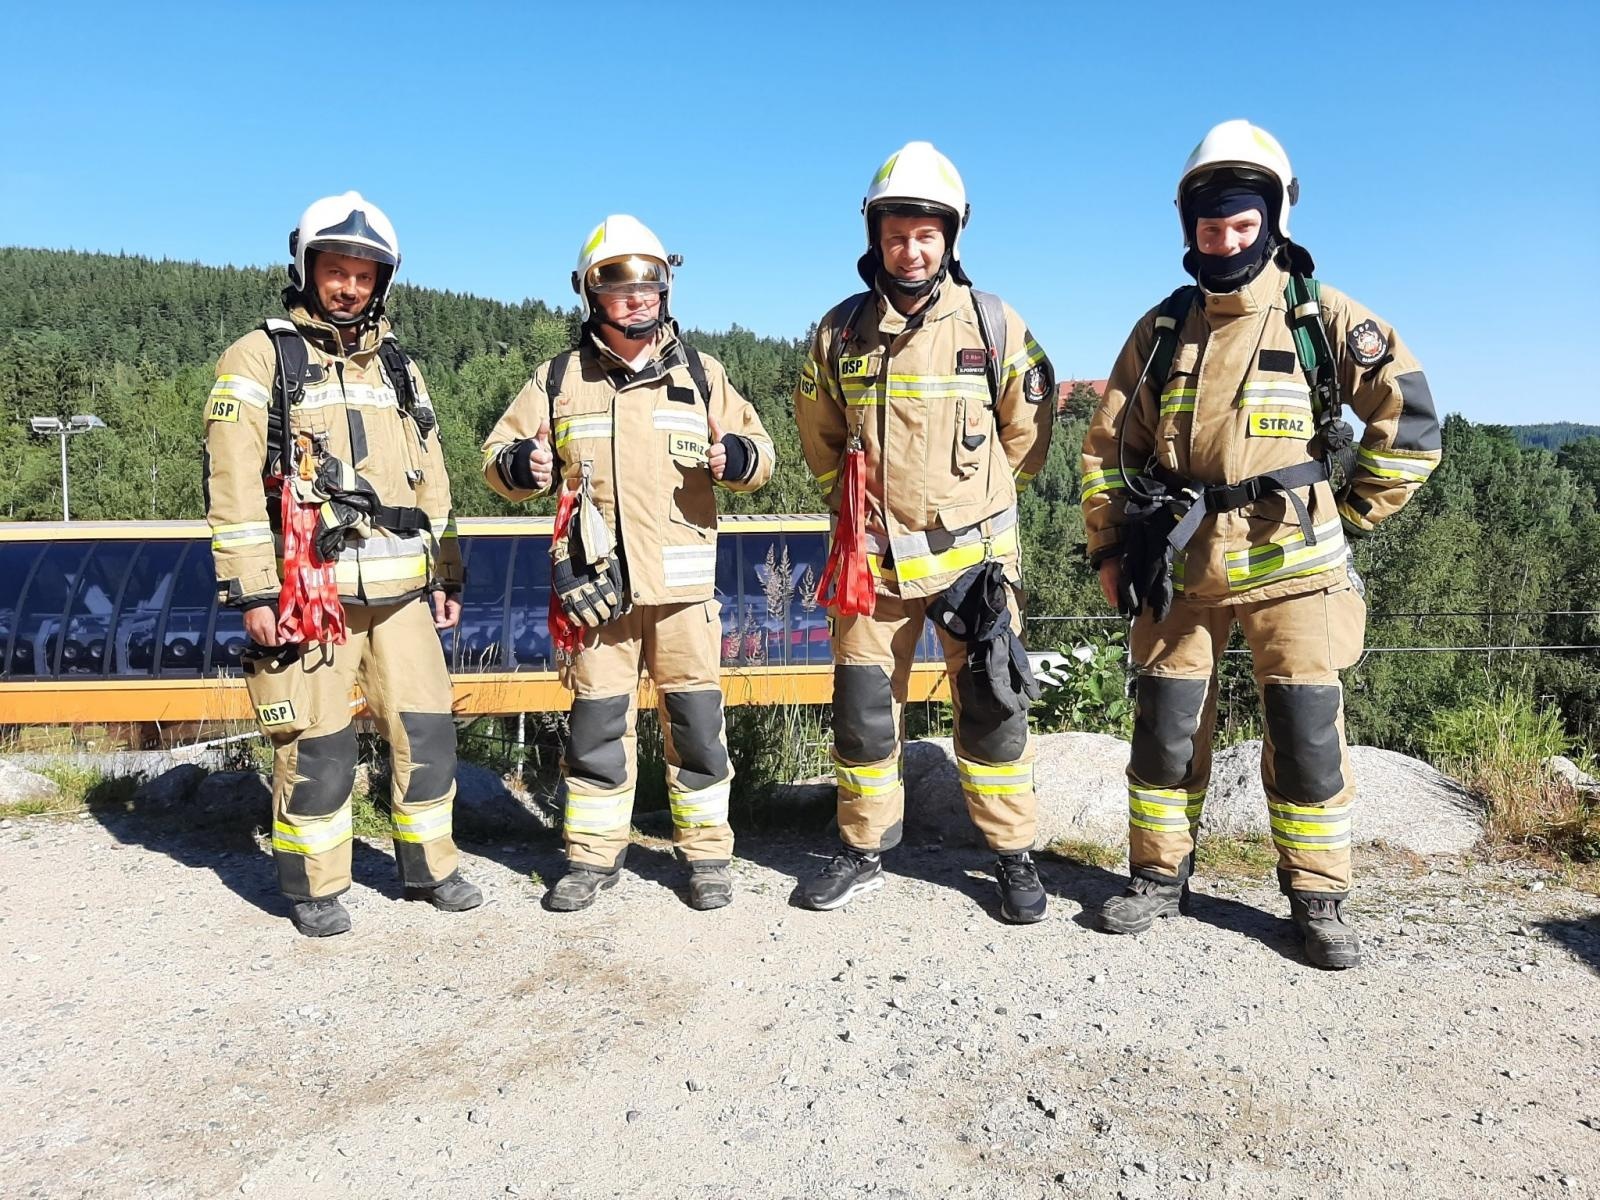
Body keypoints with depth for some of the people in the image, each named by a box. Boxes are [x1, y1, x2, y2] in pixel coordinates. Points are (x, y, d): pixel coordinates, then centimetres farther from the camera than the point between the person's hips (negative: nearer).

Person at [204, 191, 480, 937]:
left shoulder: (397, 370, 17)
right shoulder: (259, 359, -1)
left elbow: (431, 481, 19)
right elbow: (232, 484, -8)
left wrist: (447, 575, 16)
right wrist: (251, 593, -14)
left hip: (403, 593, 5)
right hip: (310, 593, -5)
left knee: (426, 731, 7)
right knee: (317, 746, 1)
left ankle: (428, 867, 23)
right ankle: (313, 888, 18)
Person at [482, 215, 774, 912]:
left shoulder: (700, 372, 9)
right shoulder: (560, 379, 8)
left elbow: (759, 449, 11)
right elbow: (500, 454, 11)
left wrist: (738, 458, -12)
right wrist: (521, 466, -13)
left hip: (684, 585, 0)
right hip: (596, 586, 0)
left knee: (696, 721, 4)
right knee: (596, 724, 7)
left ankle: (707, 851, 19)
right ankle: (593, 855, 22)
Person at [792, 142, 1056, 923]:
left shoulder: (993, 324, -2)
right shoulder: (840, 331, 3)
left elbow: (1026, 430, 8)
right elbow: (819, 437, 16)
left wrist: (967, 499, 11)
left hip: (972, 554, -2)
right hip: (870, 557, 2)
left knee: (991, 709, 4)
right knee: (862, 708, 7)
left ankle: (1014, 856, 20)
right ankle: (863, 852, 24)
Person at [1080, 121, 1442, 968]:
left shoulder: (1322, 317, 0)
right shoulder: (1162, 328, 8)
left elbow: (1411, 420, 0)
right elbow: (1108, 445, 11)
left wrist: (1348, 514, 0)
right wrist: (1108, 549, 6)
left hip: (1288, 563, -2)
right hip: (1180, 564, 3)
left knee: (1306, 735, 0)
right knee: (1165, 729, 7)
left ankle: (1319, 898, 16)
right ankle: (1159, 876, 23)